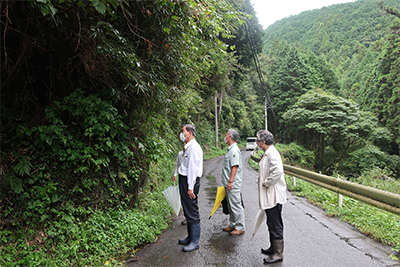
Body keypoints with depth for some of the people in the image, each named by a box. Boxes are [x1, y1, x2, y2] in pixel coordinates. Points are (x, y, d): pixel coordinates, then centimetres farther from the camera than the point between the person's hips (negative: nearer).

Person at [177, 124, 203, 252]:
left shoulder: (193, 148, -16)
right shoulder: (188, 147, 15)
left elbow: (193, 168, -20)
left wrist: (190, 187, -21)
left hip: (190, 181, -10)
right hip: (184, 179, 10)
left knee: (192, 212, -2)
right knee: (187, 211, 18)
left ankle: (195, 241, 9)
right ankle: (190, 237, 31)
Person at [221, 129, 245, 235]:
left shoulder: (234, 150, -17)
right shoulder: (230, 149, 15)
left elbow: (235, 166, -23)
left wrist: (230, 181, -25)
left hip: (233, 184, -10)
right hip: (228, 184, 10)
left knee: (236, 205, -2)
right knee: (230, 206, 17)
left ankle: (240, 228, 8)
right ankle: (232, 225, 28)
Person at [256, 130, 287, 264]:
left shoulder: (272, 153, -19)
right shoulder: (266, 153, 14)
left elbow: (278, 171, -33)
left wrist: (266, 182, -23)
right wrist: (265, 182, 13)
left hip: (274, 196, -11)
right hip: (269, 196, 11)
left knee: (275, 225, 0)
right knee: (271, 224, 20)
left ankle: (278, 254, 12)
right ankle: (273, 248, 35)